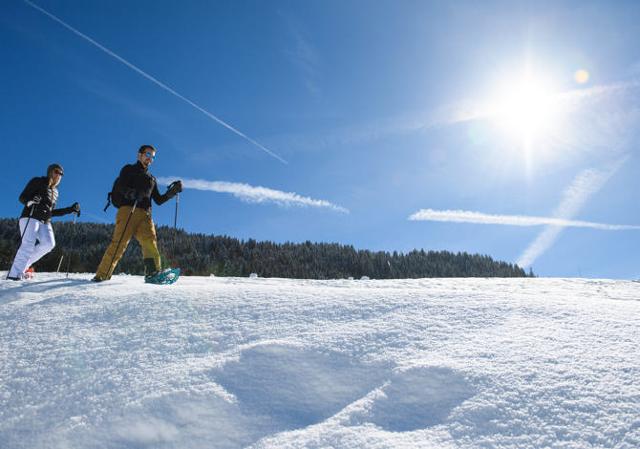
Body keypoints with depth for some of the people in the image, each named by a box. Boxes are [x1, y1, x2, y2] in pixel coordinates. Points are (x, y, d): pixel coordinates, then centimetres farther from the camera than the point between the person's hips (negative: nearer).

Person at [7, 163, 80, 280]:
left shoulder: (55, 192, 23)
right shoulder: (38, 182, 4)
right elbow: (22, 197, -2)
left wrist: (70, 209, 19)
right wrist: (30, 201, -25)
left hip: (45, 222, 6)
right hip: (30, 217, -6)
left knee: (49, 243, -19)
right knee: (29, 244, -23)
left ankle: (23, 264, -9)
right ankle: (14, 274, -24)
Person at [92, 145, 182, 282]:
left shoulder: (152, 179, 33)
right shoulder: (128, 169, 19)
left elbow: (159, 200, 28)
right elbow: (119, 186, 0)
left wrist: (173, 191, 13)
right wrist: (130, 192, -22)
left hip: (144, 214, 4)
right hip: (127, 209, -4)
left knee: (150, 242, -21)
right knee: (119, 242, -17)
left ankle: (154, 272, -30)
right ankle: (102, 274, -15)